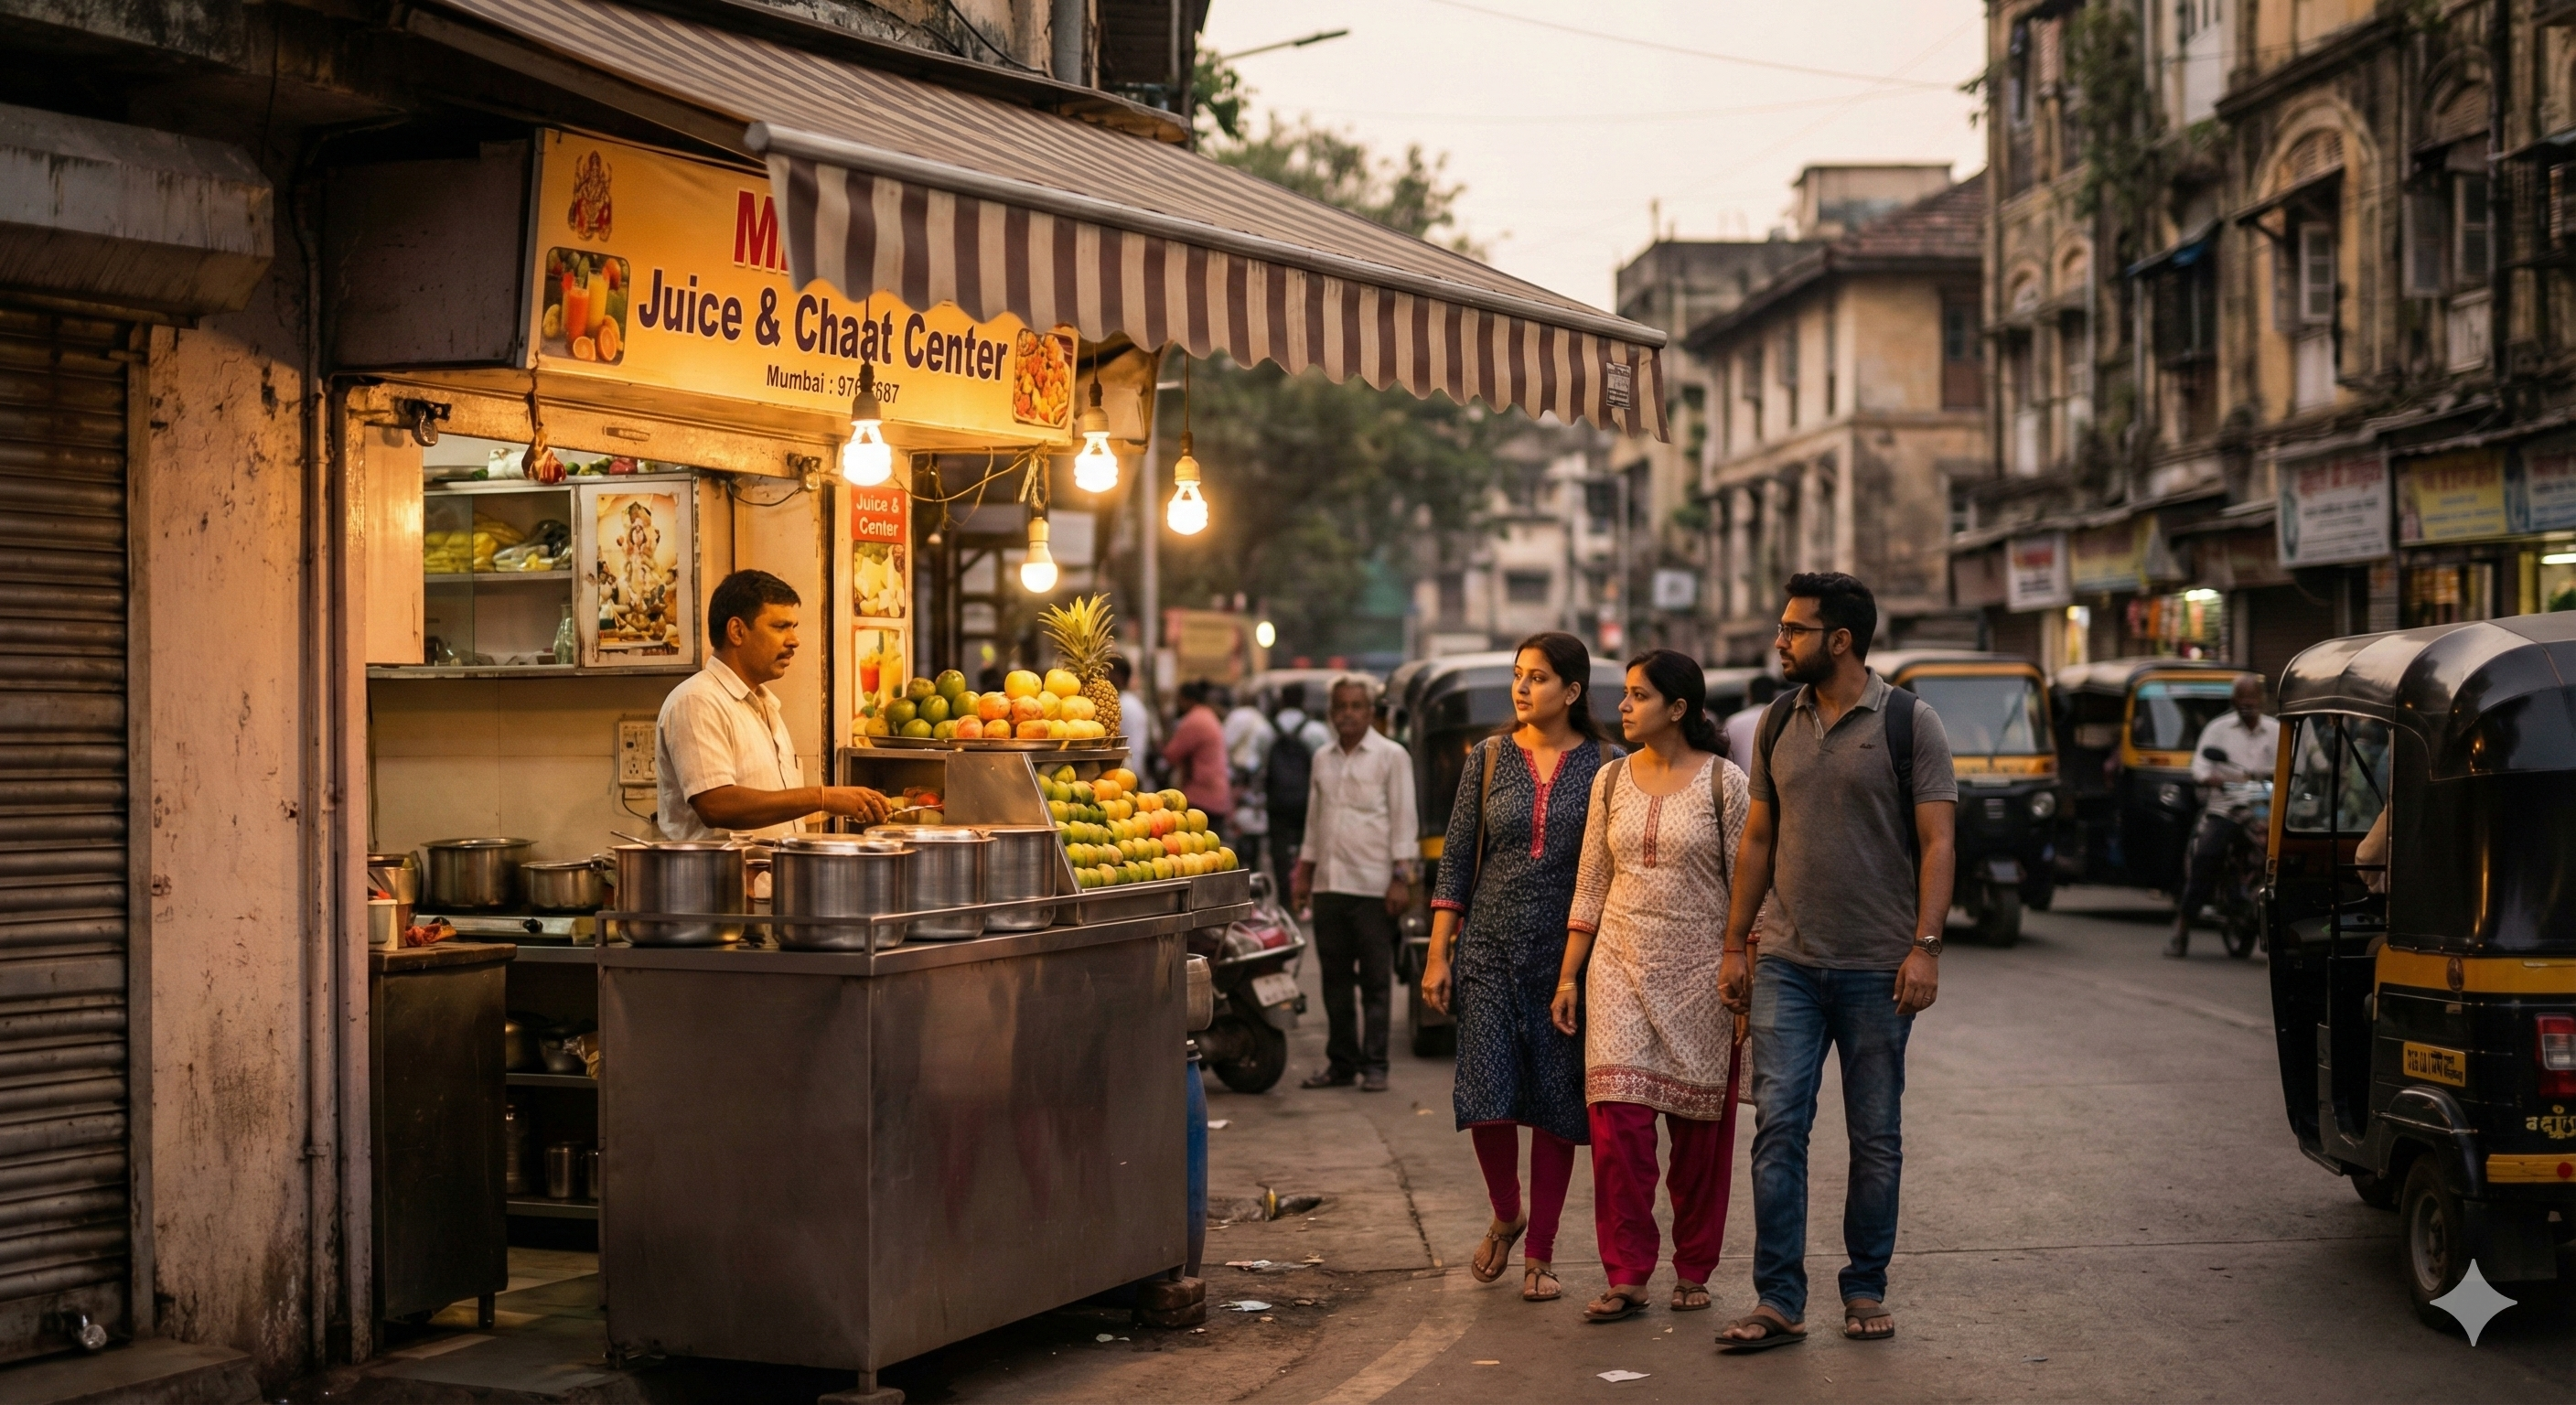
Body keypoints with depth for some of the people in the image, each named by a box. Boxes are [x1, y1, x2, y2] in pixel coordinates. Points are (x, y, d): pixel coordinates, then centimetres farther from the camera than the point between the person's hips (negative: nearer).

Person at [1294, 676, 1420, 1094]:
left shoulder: (1391, 756, 0)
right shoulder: (1323, 759, 16)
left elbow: (1403, 818, -4)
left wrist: (1401, 876, -10)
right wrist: (1304, 870, 17)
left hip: (1372, 886, -5)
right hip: (1328, 884, 5)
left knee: (1375, 981, -2)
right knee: (1335, 978, 8)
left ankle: (1374, 1064, 2)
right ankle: (1341, 1061, 15)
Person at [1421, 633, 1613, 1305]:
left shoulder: (1605, 768, 0)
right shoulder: (1489, 759, 5)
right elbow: (1456, 858, 6)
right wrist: (1438, 953, 1)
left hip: (1569, 951, -1)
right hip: (1491, 947, 1)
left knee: (1556, 1101, 2)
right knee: (1486, 1096, -6)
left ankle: (1540, 1253, 14)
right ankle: (1505, 1216, 22)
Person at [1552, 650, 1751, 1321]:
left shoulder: (1724, 782, -3)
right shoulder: (1611, 780, 8)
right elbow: (1590, 887, 11)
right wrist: (1569, 976, 7)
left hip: (1699, 972, -3)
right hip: (1621, 964, 3)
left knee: (1699, 1127, 3)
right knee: (1618, 1117, -8)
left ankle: (1693, 1272, 17)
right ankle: (1626, 1275, -3)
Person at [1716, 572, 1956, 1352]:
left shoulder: (1909, 723, -4)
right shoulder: (1779, 723, 9)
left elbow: (1937, 842, -6)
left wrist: (1925, 946, -16)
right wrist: (1734, 945, 10)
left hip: (1876, 968, -3)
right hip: (1787, 965, 3)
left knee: (1876, 1139, 7)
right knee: (1777, 1128, -5)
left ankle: (1865, 1291, 19)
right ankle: (1779, 1302, -2)